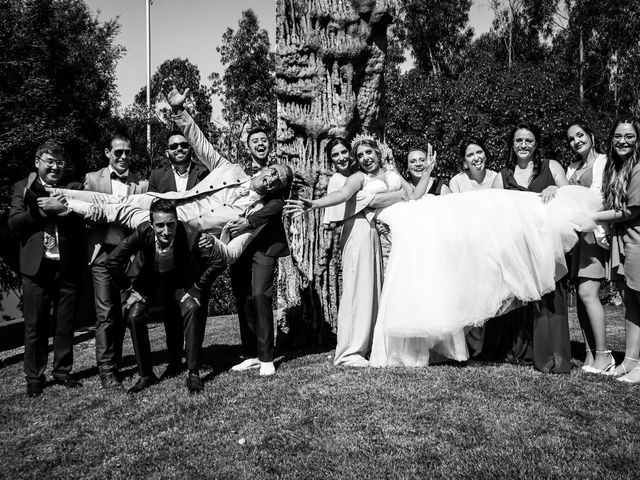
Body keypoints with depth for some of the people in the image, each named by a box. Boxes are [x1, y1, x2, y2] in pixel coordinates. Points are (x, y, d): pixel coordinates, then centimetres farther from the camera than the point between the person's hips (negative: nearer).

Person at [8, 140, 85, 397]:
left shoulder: (74, 188, 8)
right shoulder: (23, 187, 8)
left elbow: (83, 219, -5)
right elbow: (14, 222, -3)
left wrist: (60, 208, -19)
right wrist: (43, 210, -14)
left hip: (67, 266, 1)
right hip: (36, 266, -1)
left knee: (65, 324, 9)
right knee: (35, 325, 6)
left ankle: (62, 371, 23)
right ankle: (34, 378, 17)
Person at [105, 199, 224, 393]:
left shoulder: (190, 235, -33)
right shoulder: (143, 233, -30)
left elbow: (217, 262, -21)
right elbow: (112, 261, -19)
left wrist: (198, 286, -15)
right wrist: (129, 288, -12)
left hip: (181, 282, -1)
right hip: (150, 282, 2)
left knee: (191, 309, -27)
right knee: (134, 317, -18)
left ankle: (193, 373, -15)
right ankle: (146, 375, 2)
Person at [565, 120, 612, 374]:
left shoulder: (605, 162, 4)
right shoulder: (571, 169, 22)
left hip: (596, 230, -6)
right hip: (575, 232, 6)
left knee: (587, 291, -14)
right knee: (581, 294, 3)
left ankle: (604, 354, -7)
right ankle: (590, 353, 8)